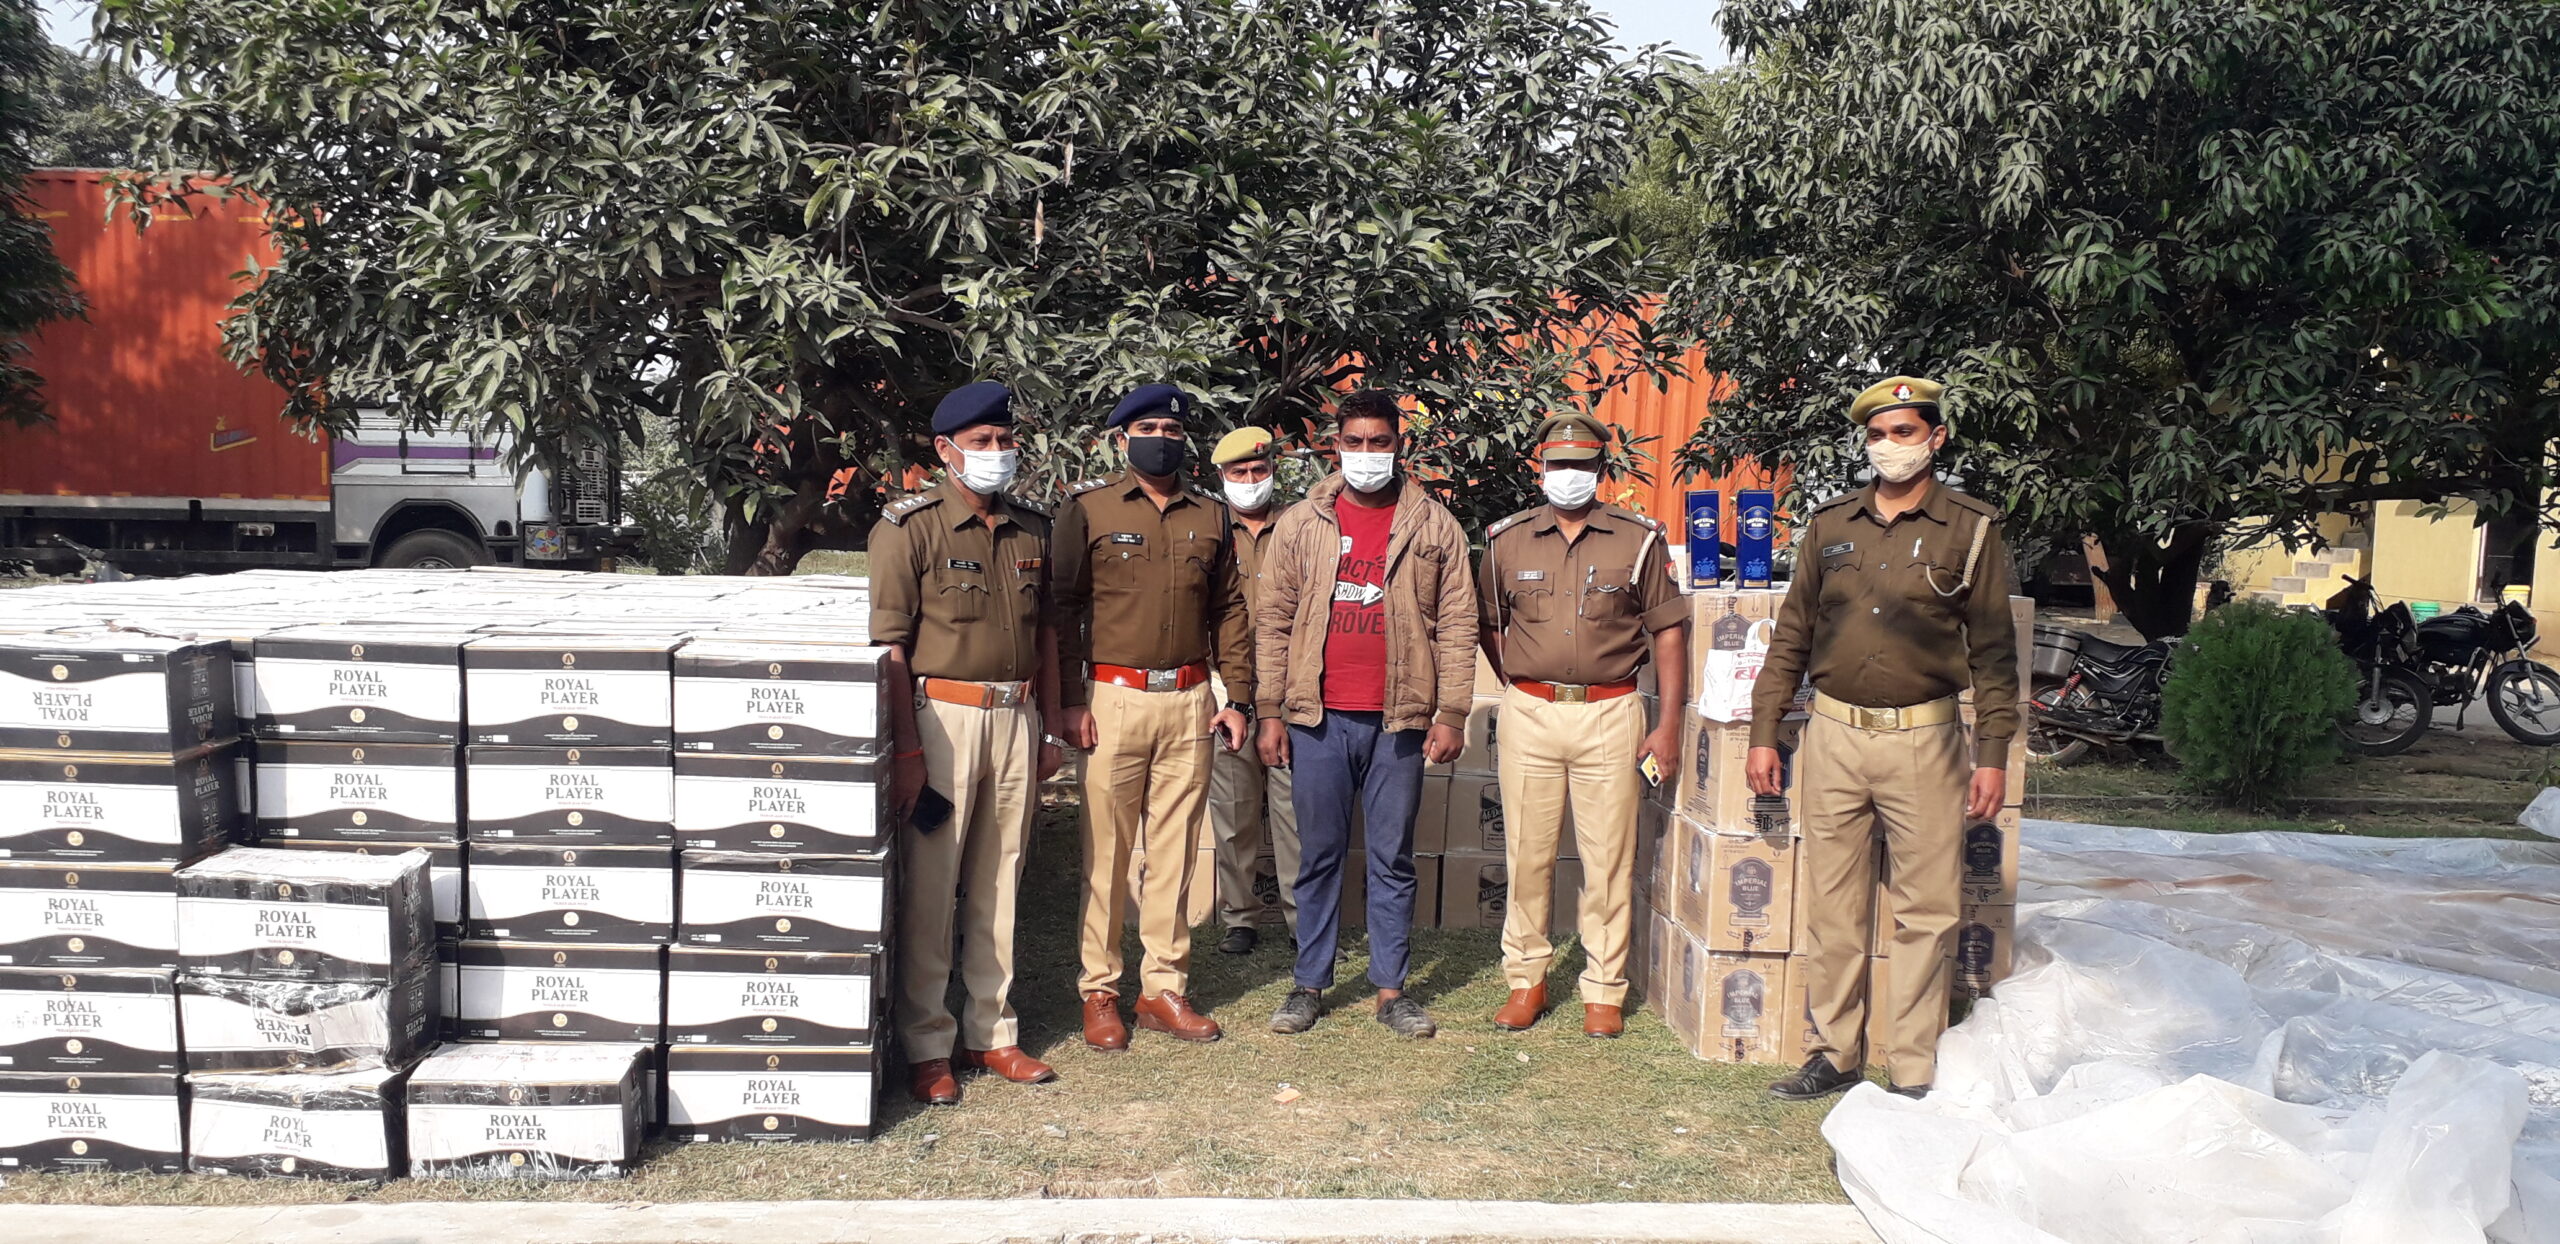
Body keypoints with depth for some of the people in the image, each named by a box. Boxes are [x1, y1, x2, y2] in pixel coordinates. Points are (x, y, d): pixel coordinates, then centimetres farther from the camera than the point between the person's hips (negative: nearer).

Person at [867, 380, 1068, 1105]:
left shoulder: (1032, 529, 11)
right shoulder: (910, 528, -6)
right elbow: (890, 645, -9)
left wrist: (1051, 730, 14)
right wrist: (907, 749, -14)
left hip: (1016, 718, 5)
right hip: (941, 714, -5)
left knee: (999, 883, 12)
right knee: (930, 889, 0)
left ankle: (991, 1032, 23)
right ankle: (926, 1047, 10)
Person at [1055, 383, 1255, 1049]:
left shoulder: (1209, 516, 12)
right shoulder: (1089, 508, 1)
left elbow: (1229, 610, 14)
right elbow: (1064, 606, -1)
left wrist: (1237, 697, 8)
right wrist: (1070, 700, -8)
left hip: (1190, 701, 3)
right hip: (1115, 699, -3)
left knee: (1175, 850, 7)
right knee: (1107, 852, 1)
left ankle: (1165, 988, 16)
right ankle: (1100, 992, 11)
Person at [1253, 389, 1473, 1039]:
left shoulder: (1434, 527, 4)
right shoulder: (1300, 524, 5)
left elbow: (1456, 625, 3)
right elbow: (1273, 621, 6)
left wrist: (1451, 714, -3)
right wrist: (1270, 711, 0)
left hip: (1400, 720, 0)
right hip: (1318, 720, 0)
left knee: (1393, 859, 7)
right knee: (1318, 856, 8)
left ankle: (1391, 989, 17)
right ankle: (1310, 984, 18)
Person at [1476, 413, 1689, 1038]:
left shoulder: (1639, 540, 2)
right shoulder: (1508, 540, 6)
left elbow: (1668, 630, 4)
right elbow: (1488, 623, 18)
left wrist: (1668, 723, -2)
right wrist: (1521, 691, 10)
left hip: (1610, 715, -1)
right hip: (1529, 714, 1)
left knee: (1609, 858, 2)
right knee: (1527, 854, 5)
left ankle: (1605, 991, 12)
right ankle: (1526, 980, 18)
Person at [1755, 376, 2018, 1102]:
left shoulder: (1971, 530, 1)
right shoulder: (1829, 527, 9)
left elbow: (1994, 650, 1)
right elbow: (1791, 638, 12)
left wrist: (1993, 752, -5)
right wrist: (1764, 734, 8)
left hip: (1923, 741, -2)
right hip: (1834, 738, 3)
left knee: (1925, 911, 2)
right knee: (1832, 906, 7)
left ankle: (1913, 1071, 11)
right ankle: (1834, 1054, 19)